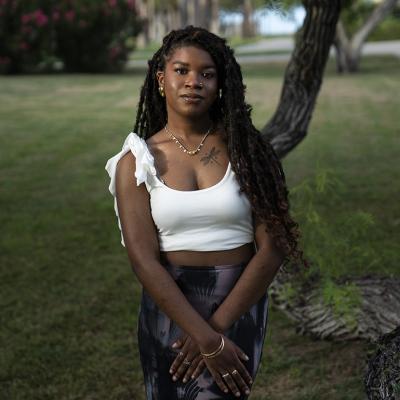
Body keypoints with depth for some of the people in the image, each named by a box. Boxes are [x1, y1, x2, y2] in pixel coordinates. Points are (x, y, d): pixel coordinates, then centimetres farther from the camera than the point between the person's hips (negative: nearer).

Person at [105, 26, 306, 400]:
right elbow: (144, 260, -13)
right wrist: (209, 341, -19)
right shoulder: (136, 161, -5)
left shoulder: (245, 149, -4)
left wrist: (217, 325, -15)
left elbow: (274, 247, -9)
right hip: (168, 310, 1)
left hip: (239, 308, -1)